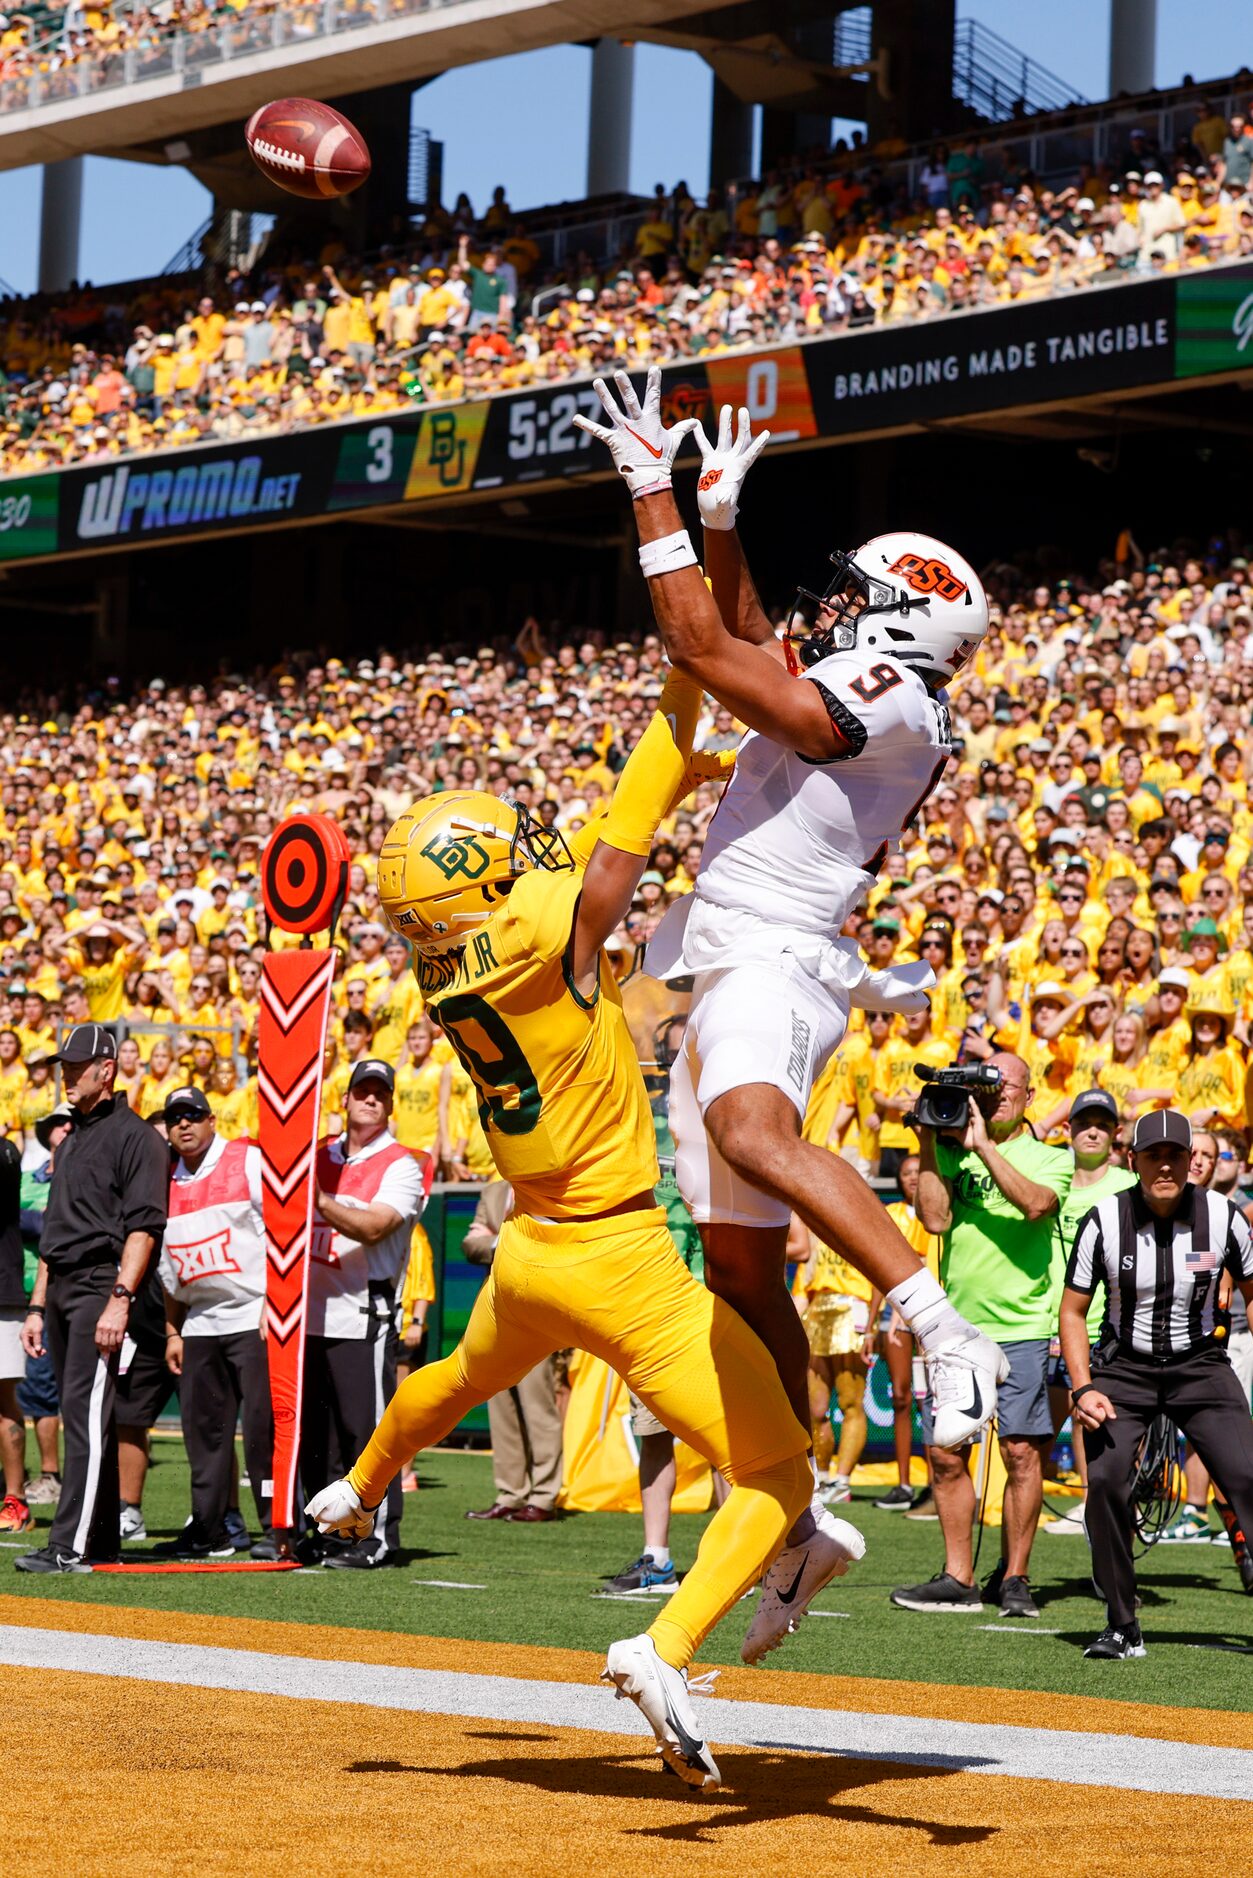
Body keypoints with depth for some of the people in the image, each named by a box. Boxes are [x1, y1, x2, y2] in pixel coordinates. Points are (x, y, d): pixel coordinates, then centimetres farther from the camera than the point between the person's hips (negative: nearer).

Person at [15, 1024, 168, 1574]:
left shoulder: (135, 1136, -5)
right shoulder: (70, 1142, 23)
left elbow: (143, 1227, -14)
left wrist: (119, 1300, -23)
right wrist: (37, 1307, 21)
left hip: (102, 1286, -9)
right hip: (60, 1287, 9)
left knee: (87, 1412, -14)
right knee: (81, 1416, 9)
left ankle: (72, 1545, -19)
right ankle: (103, 1542, 12)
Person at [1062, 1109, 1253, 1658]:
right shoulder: (1103, 1222, -11)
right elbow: (1072, 1310, 0)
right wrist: (1083, 1388, -12)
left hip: (1200, 1365, 0)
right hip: (1124, 1368, 0)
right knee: (1105, 1482, -17)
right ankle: (1122, 1628, -4)